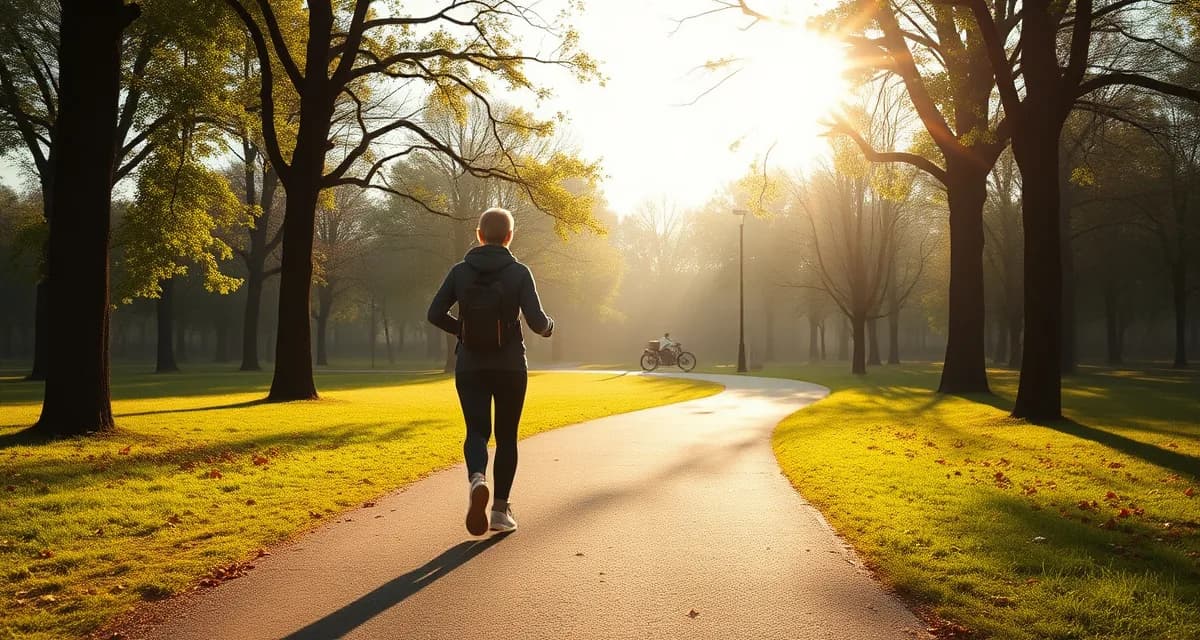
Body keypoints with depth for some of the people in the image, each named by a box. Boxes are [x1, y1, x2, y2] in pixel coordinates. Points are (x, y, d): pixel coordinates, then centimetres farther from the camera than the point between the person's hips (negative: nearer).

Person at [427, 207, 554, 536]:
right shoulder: (519, 272, -7)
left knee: (476, 431, 7)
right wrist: (549, 327, 11)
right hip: (510, 367, -1)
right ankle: (501, 510, 13)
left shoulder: (460, 271, 0)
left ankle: (477, 479, -24)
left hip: (470, 367, 1)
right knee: (506, 436, 12)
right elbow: (536, 321, -12)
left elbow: (436, 314, -2)